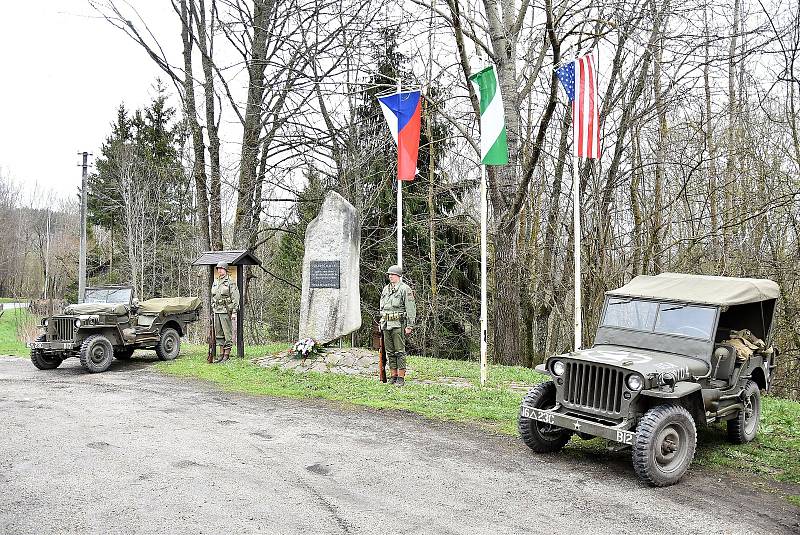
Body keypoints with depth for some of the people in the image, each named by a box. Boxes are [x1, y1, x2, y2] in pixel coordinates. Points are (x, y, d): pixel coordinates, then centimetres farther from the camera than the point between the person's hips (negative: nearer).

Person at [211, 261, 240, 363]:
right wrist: (212, 309, 18)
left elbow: (235, 298, -10)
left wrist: (234, 312, -15)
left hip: (226, 311, -8)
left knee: (227, 334, -4)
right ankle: (222, 354, 17)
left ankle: (227, 355, -1)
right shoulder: (215, 282, 15)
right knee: (219, 334, 10)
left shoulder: (230, 282, -7)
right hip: (216, 311, 8)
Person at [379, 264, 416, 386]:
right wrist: (382, 323, 19)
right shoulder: (385, 289, 17)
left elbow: (411, 309, -8)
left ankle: (401, 377, -1)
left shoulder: (405, 289, -5)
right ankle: (393, 376, 16)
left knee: (399, 351, -5)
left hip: (398, 324, -7)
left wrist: (409, 326, -13)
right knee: (389, 352, 9)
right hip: (386, 325, 7)